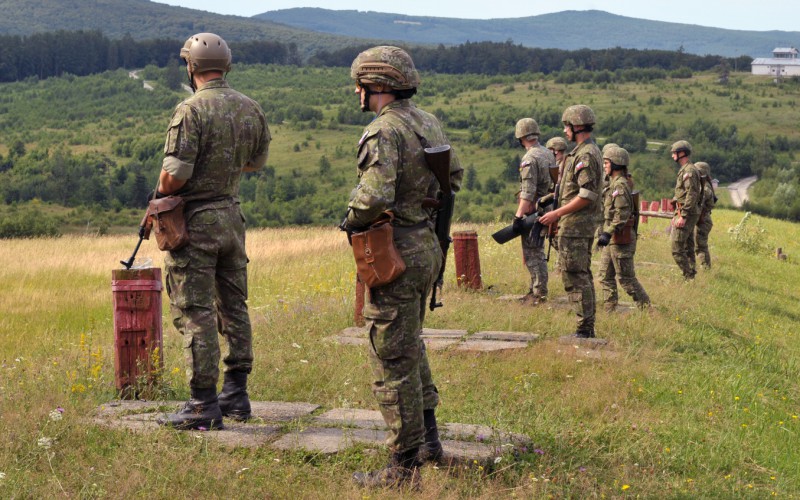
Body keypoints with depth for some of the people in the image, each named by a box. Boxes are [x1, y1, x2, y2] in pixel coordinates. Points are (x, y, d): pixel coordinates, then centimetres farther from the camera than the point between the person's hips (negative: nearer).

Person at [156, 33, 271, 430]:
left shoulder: (191, 110, -17)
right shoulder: (251, 109, 4)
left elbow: (174, 177, -21)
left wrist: (160, 192, -2)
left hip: (194, 221, -7)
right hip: (231, 215, 7)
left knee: (195, 313, -2)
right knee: (233, 307, 15)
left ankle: (204, 405, -1)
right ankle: (236, 394, 22)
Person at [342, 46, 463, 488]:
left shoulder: (384, 130, -19)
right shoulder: (429, 123, 9)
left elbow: (374, 197, -29)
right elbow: (454, 176, 21)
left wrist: (351, 222, -10)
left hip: (397, 253, -9)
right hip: (429, 246, 9)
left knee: (393, 360, -1)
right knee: (410, 344, 26)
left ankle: (404, 466, 5)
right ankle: (427, 436, 33)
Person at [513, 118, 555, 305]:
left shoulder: (530, 159, -17)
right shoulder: (549, 154, 11)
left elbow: (527, 193, -23)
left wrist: (518, 216, -22)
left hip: (532, 212, -9)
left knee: (532, 255, -3)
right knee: (537, 253, 17)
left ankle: (539, 294, -2)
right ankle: (536, 289, 24)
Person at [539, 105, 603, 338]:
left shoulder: (585, 155, -17)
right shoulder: (590, 151, 16)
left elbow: (587, 195, -23)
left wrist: (557, 213, -19)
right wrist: (559, 213, 18)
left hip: (575, 223, -11)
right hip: (585, 223, 11)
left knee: (574, 276, -9)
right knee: (582, 275, 14)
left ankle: (584, 329, -8)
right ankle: (588, 328, 19)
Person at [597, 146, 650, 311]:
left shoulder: (621, 185, -16)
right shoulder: (613, 183, 15)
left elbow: (622, 215, -23)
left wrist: (608, 233, -28)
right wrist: (606, 233, 22)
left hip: (621, 239, -10)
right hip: (612, 238, 10)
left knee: (626, 278, -5)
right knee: (605, 276, 11)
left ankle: (646, 308, 3)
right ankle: (609, 310, 15)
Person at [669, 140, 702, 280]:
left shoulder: (689, 171, -15)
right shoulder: (684, 170, 17)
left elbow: (691, 195, -22)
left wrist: (683, 216, -25)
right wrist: (676, 214, 22)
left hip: (687, 214, -11)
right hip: (685, 214, 11)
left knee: (677, 249, -11)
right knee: (688, 248, 12)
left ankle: (689, 276, -8)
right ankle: (692, 274, 16)